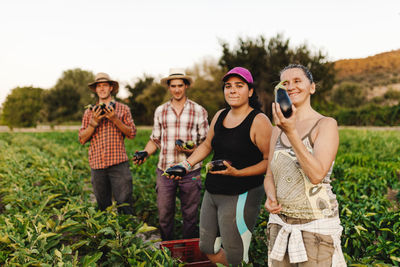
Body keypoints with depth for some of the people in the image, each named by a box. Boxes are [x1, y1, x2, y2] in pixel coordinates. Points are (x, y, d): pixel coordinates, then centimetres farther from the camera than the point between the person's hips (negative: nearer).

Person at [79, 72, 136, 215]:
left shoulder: (123, 109, 8)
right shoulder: (89, 112, 13)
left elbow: (132, 133, 0)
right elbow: (82, 139, 7)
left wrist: (115, 119, -11)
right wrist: (94, 122, -8)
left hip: (118, 163, -2)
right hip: (97, 164, 3)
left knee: (124, 204, -5)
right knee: (103, 206, 10)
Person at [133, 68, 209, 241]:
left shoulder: (199, 111, 3)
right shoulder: (160, 111, 10)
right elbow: (155, 140, 15)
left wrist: (193, 150, -15)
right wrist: (144, 153, -4)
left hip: (190, 171, -1)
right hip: (165, 170, 2)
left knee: (190, 215, 8)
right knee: (164, 214, 7)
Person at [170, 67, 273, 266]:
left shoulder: (259, 121, -13)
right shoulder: (220, 116, 8)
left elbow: (270, 161, -14)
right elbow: (207, 145, 22)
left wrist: (238, 173, -23)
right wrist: (186, 164, 13)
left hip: (241, 196, -7)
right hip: (212, 193, 8)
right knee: (207, 248, 17)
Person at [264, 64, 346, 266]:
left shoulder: (326, 125, -9)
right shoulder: (278, 129, 8)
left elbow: (317, 175, -21)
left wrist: (291, 133, -27)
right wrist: (271, 197, -10)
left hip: (315, 225, -5)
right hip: (279, 222, 5)